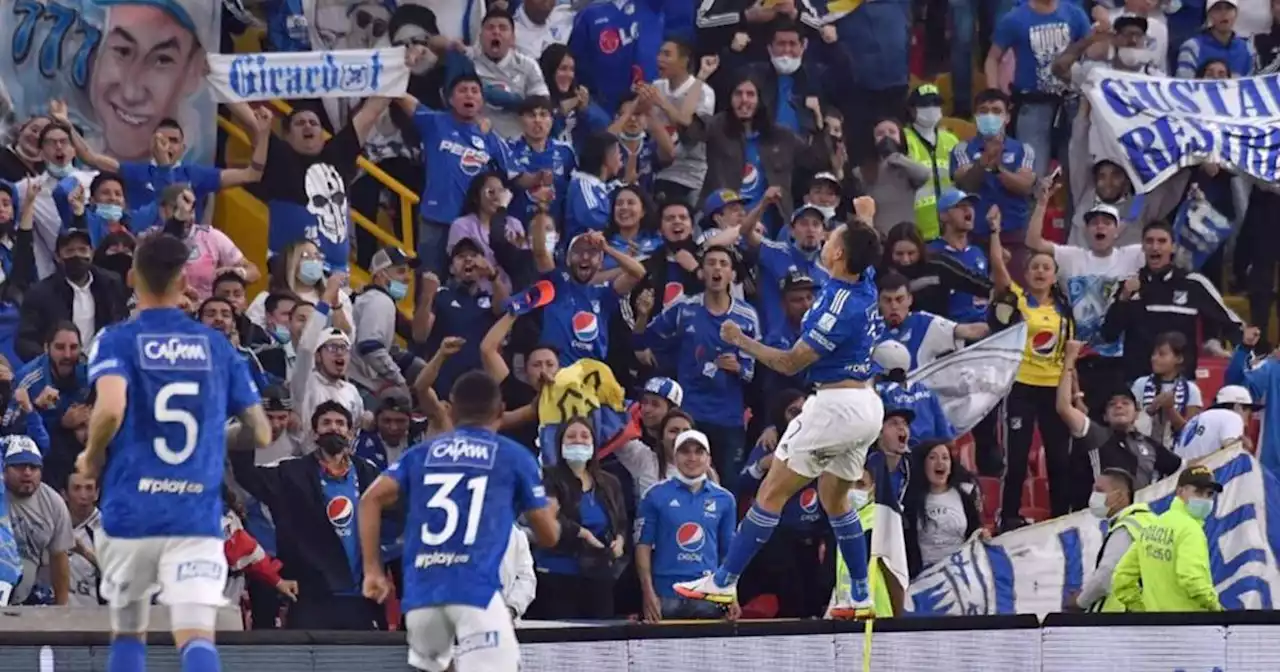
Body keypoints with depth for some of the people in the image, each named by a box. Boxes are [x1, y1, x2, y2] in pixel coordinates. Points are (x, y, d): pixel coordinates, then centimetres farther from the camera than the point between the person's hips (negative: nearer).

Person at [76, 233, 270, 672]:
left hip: (131, 513, -1)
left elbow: (110, 409, -20)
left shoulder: (117, 341, -1)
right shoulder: (217, 346, 9)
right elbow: (261, 434, 10)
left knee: (128, 632, 19)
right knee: (196, 636, -10)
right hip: (199, 516, 1)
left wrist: (92, 457, 0)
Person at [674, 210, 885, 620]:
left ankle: (724, 582, -3)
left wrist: (741, 342, -6)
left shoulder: (840, 307, -21)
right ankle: (861, 597, 18)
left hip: (835, 404, -9)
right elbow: (865, 249, 30)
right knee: (835, 500, 19)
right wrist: (864, 219, 44)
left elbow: (790, 363, -15)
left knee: (772, 493, -4)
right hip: (867, 406, 9)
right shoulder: (865, 285, 2)